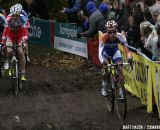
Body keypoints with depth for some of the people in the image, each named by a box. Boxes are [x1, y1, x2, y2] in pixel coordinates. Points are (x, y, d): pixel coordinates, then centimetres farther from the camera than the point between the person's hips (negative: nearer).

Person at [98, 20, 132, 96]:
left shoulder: (120, 36, -33)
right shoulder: (104, 37, -37)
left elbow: (126, 48, -39)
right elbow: (100, 51, -44)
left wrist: (129, 58, -57)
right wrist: (102, 61, -61)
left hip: (115, 50, 1)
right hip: (105, 50, -1)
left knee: (120, 67, -15)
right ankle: (104, 86, 0)